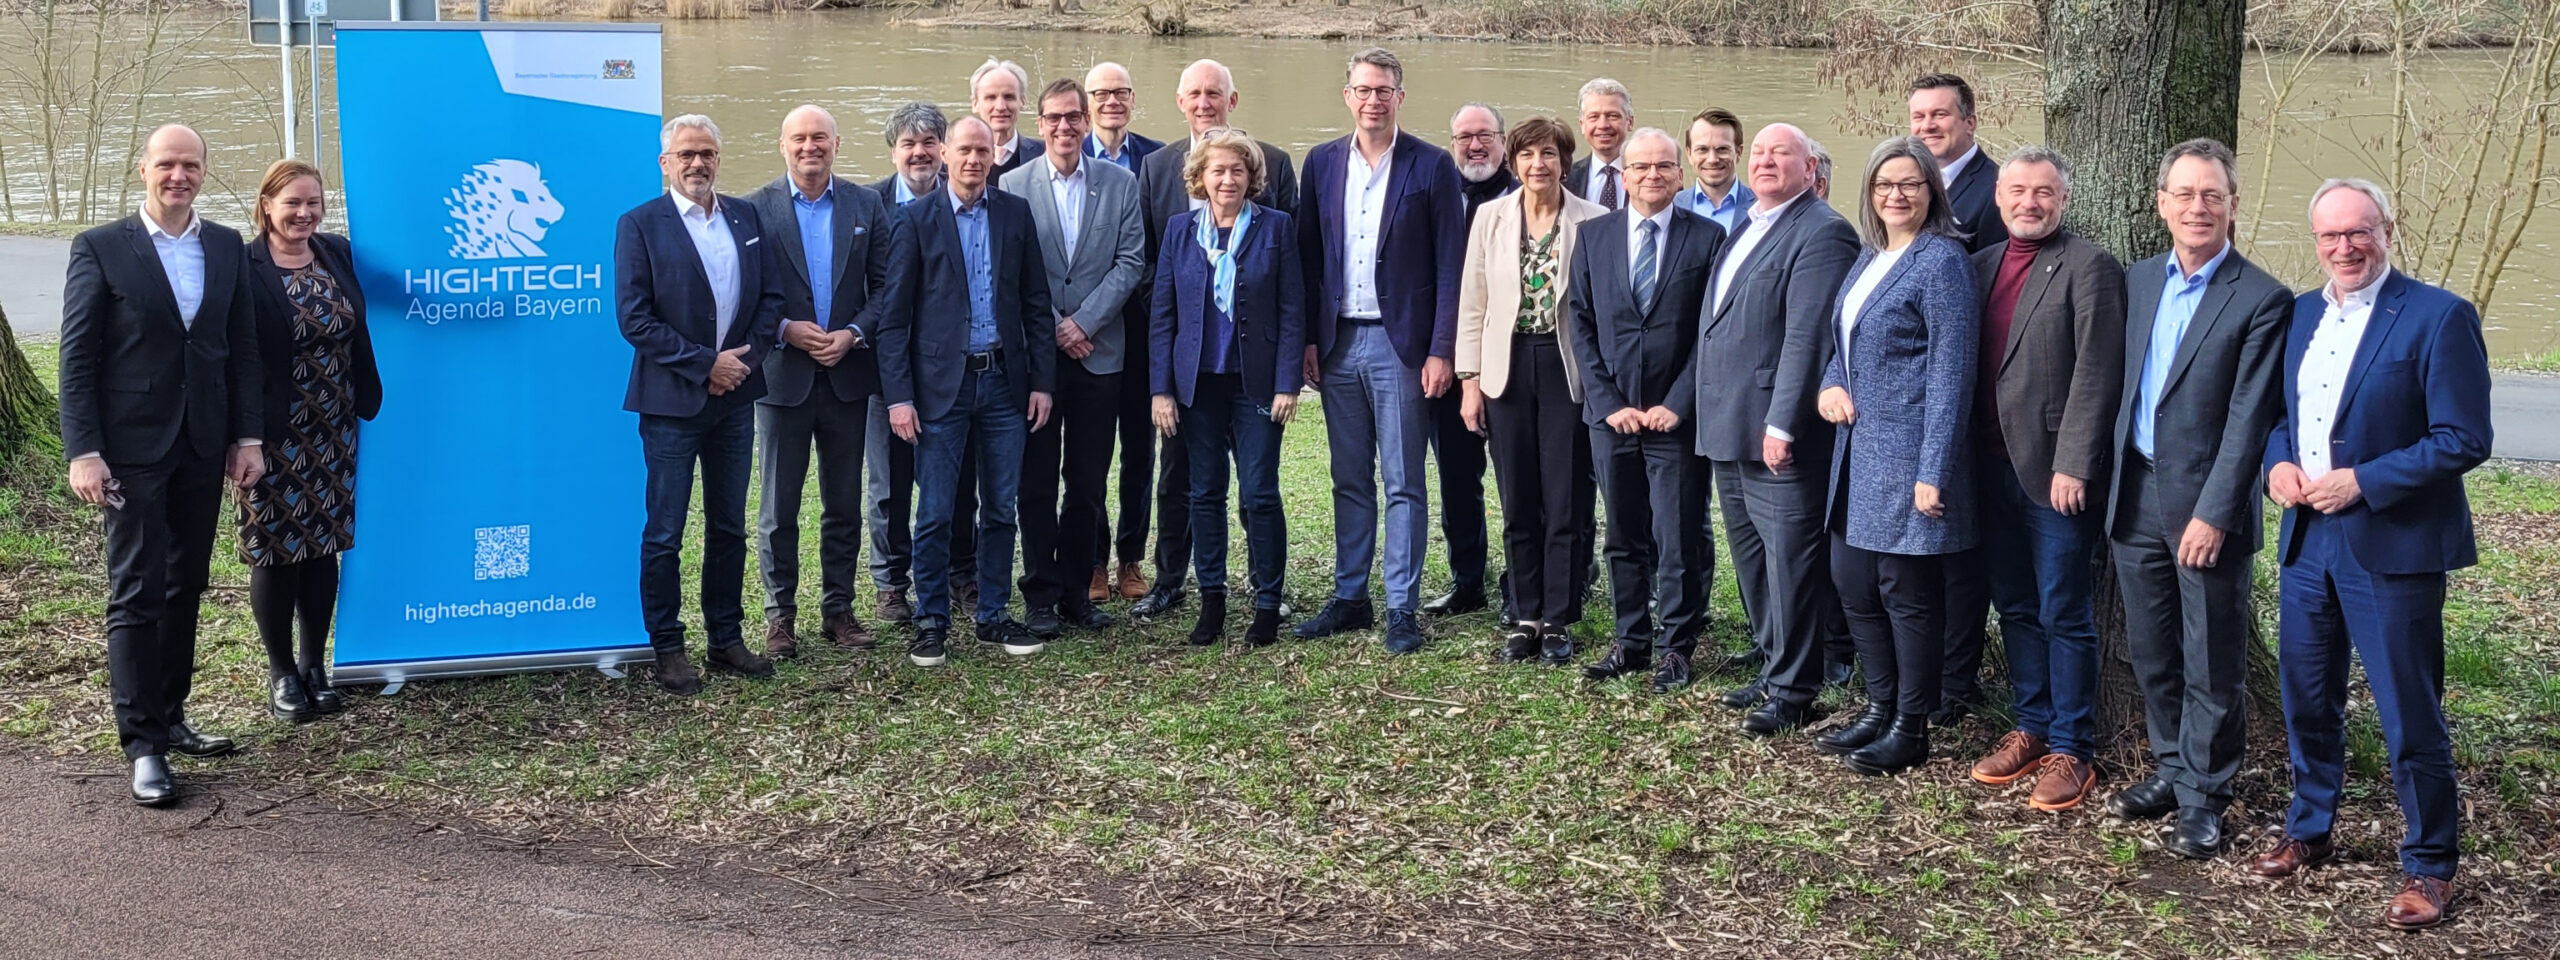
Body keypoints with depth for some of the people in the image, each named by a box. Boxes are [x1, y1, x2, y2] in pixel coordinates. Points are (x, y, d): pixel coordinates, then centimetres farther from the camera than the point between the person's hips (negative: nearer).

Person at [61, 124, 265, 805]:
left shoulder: (227, 248, 8)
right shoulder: (101, 249, -4)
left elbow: (242, 348, 10)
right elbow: (78, 359, -6)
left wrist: (248, 437, 4)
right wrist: (83, 452, -12)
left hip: (203, 450, 4)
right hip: (133, 449, -4)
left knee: (185, 589, 12)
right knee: (137, 593, -2)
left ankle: (169, 719, 23)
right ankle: (143, 744, 1)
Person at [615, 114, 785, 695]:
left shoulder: (746, 218, 9)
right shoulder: (639, 225, -5)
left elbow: (770, 297, 9)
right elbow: (635, 319, -11)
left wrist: (746, 357, -7)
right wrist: (705, 364, -14)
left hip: (735, 397, 5)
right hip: (672, 403, -4)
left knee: (729, 528, 12)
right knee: (664, 535, 1)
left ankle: (726, 641, 21)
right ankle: (668, 651, 10)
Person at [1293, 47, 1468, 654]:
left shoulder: (1431, 166, -4)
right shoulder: (1322, 164, 8)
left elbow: (1450, 265, -5)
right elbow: (1309, 257, 10)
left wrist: (1440, 351, -11)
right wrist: (1308, 340, 4)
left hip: (1400, 343, -4)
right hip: (1338, 345, 4)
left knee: (1403, 483, 0)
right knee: (1349, 480, 11)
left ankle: (1403, 609, 6)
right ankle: (1350, 598, 20)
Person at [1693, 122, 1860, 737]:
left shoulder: (1820, 234, -12)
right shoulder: (1746, 230, 18)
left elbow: (1806, 338, -19)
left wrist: (1782, 425, -23)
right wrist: (1713, 418, 18)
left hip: (1779, 436, -10)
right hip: (1729, 430, 10)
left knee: (1791, 559, -3)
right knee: (1752, 558, 16)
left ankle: (1794, 690, 5)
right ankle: (1774, 669, 27)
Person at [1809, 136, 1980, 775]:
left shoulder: (1941, 260, -12)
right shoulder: (1869, 258, 13)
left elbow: (1951, 371, -15)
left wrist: (1934, 471, -19)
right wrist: (1830, 383, 0)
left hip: (1907, 451, -8)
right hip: (1859, 445, 8)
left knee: (1907, 592, 1)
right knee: (1853, 583, 13)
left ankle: (1910, 729, 12)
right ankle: (1881, 708, 28)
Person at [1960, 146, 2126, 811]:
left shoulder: (2088, 268, -8)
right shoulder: (1982, 264, 12)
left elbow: (2096, 375, -13)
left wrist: (2073, 466, -18)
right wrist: (1965, 457, 7)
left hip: (2054, 470, -6)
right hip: (1994, 466, 7)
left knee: (2064, 614, 0)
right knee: (2015, 607, 15)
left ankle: (2071, 749, 9)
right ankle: (2031, 728, 27)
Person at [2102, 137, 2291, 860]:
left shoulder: (2262, 300, -9)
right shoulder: (2137, 282, 9)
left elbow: (2248, 420, -13)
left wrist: (2213, 514, -16)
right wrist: (2113, 484, 7)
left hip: (2207, 504, -5)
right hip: (2137, 497, 5)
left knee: (2212, 664, 5)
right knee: (2151, 652, 15)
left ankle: (2202, 795, 16)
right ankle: (2171, 769, 31)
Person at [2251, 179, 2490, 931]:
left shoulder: (2438, 316, -11)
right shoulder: (2301, 314, 9)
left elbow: (2463, 440, -15)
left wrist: (2361, 482, -18)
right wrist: (2277, 463, -2)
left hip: (2391, 549, -6)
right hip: (2307, 540, 6)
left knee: (2410, 718, 1)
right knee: (2307, 700, 17)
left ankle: (2430, 864, 16)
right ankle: (2310, 832, 34)